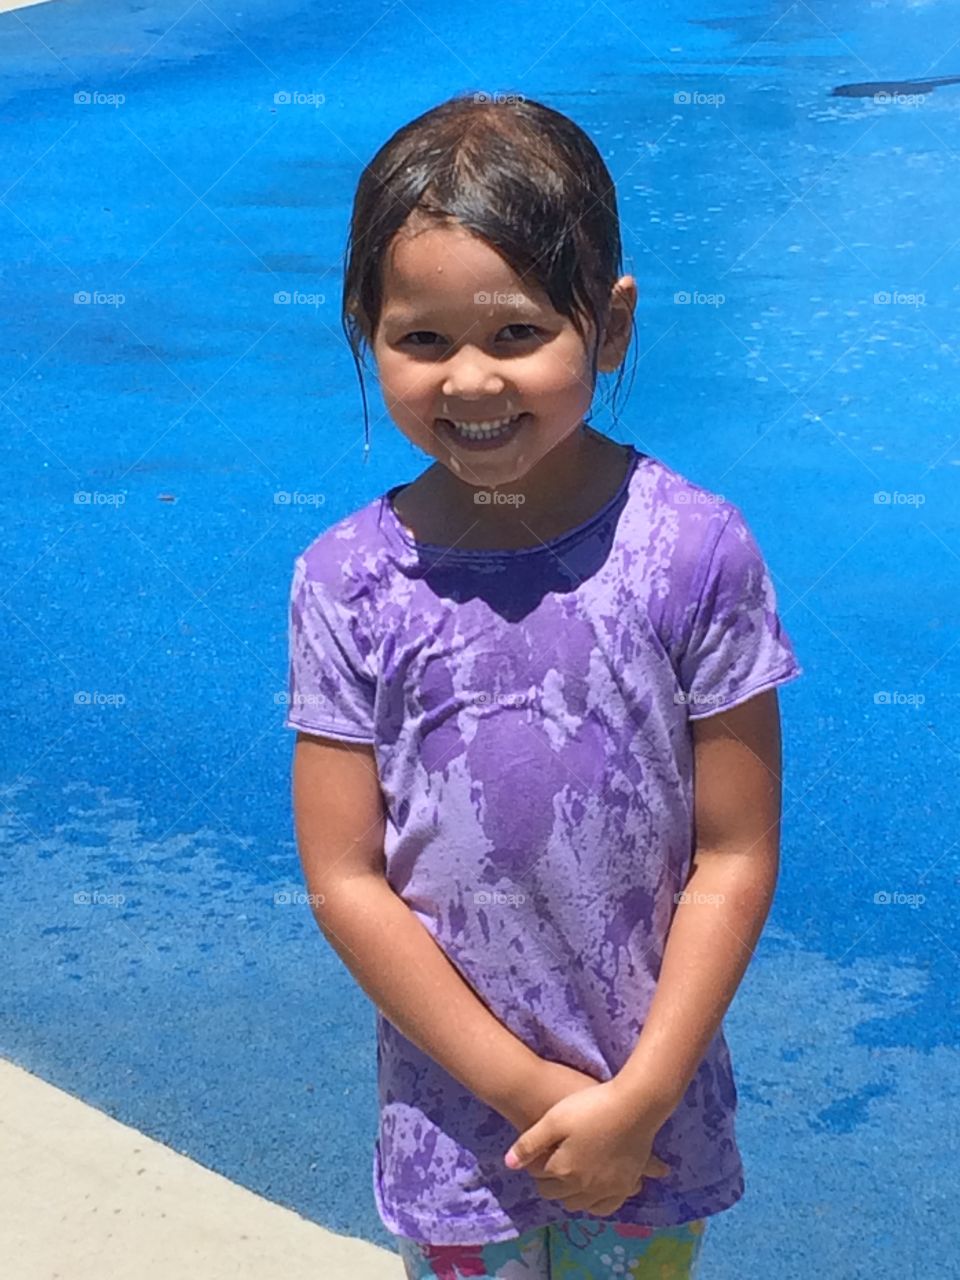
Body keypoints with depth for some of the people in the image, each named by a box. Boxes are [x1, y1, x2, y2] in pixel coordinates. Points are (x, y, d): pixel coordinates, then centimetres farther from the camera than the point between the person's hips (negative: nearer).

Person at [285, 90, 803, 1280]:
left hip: (653, 1108, 0)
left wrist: (637, 1099, -12)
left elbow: (735, 856, -10)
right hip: (453, 1116, 1)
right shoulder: (349, 583, -13)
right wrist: (530, 1092, -12)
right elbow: (346, 882, -10)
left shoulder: (695, 548, -15)